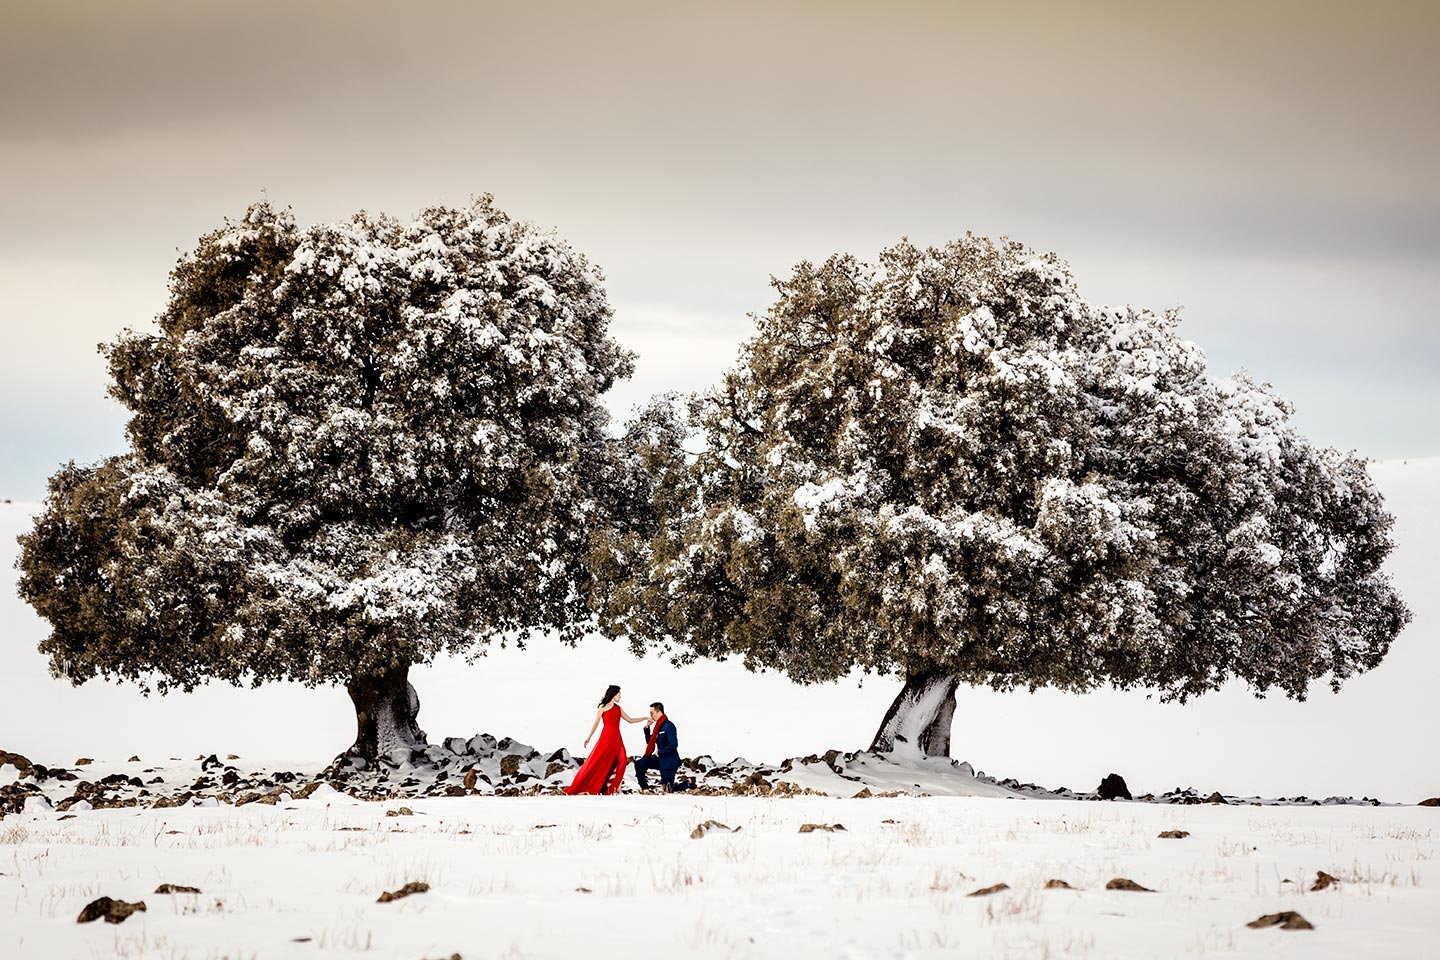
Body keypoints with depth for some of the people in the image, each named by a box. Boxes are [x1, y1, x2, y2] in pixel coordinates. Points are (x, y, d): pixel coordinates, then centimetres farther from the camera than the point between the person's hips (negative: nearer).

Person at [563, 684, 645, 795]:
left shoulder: (618, 708, 15)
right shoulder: (603, 707, 0)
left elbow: (630, 720, 20)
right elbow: (596, 723, -1)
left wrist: (645, 718, 16)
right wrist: (589, 738, -2)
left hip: (616, 738, 5)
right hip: (606, 737, -5)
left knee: (622, 760, -12)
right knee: (596, 762, -8)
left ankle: (615, 787, -8)